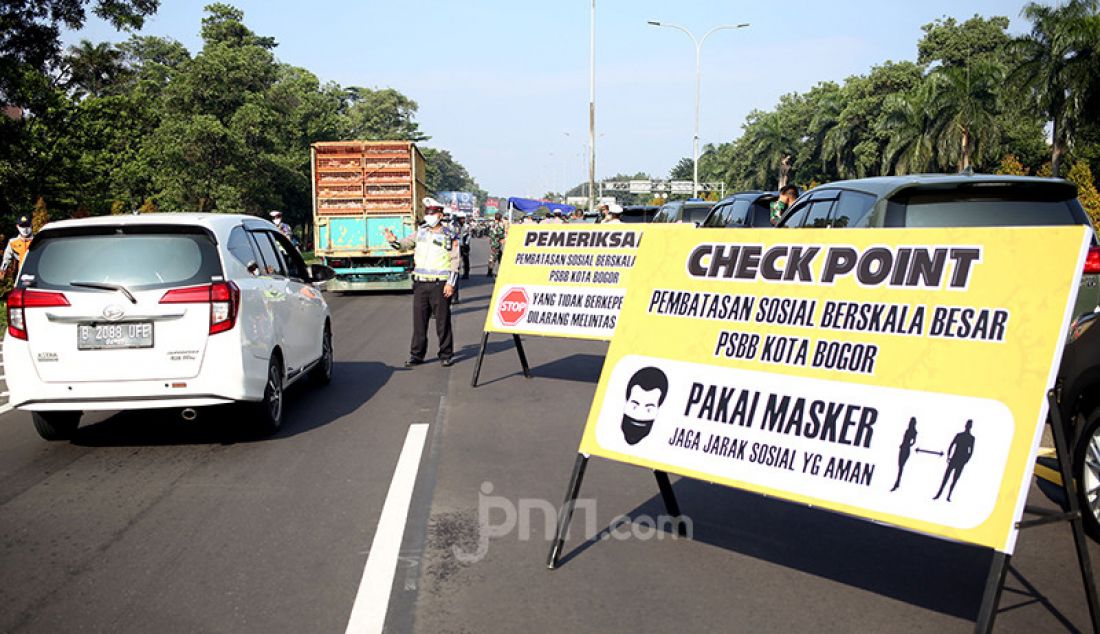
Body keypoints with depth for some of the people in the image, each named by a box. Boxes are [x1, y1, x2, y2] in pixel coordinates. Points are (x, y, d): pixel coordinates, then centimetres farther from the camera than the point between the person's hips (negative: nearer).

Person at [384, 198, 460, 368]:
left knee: (443, 321, 2)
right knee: (419, 320, 6)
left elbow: (455, 262, -3)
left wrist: (451, 283, -11)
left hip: (440, 285, -4)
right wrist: (394, 240, -14)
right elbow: (404, 245, 8)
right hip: (420, 284, 4)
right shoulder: (420, 232, 12)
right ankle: (416, 354, 14)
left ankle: (446, 355, 12)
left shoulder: (449, 237, -1)